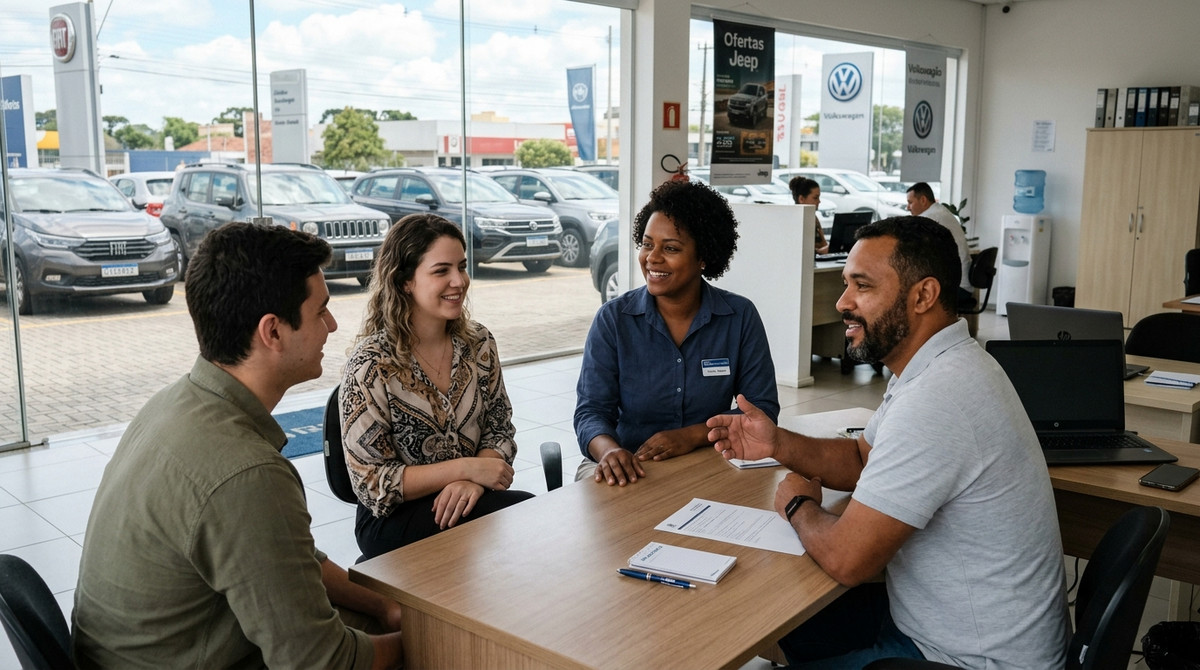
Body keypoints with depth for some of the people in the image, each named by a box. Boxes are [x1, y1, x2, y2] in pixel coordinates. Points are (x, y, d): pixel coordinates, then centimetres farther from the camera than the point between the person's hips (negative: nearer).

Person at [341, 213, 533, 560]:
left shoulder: (479, 343, 3)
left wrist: (472, 482, -15)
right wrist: (466, 468, -20)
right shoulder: (371, 364, -13)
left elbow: (500, 430, 8)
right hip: (394, 520, -5)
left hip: (470, 498, 5)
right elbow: (372, 484, -13)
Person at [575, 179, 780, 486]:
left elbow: (762, 408, -2)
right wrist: (609, 450, -31)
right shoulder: (613, 319, -3)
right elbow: (592, 409, -8)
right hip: (630, 469, -1)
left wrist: (693, 435, -18)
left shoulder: (741, 317, -1)